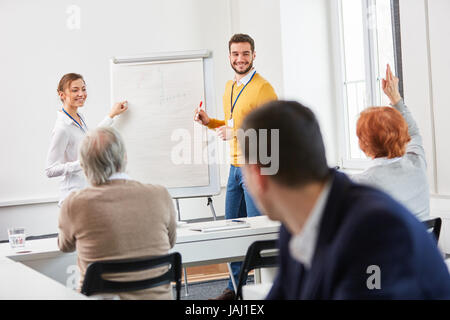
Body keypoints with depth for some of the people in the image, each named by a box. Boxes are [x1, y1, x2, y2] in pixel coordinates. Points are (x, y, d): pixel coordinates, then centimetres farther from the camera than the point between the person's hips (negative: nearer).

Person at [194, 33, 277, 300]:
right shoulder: (230, 88, 16)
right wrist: (209, 122, 10)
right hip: (235, 167, 9)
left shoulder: (262, 88, -12)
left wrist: (235, 133, -21)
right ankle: (235, 287, 24)